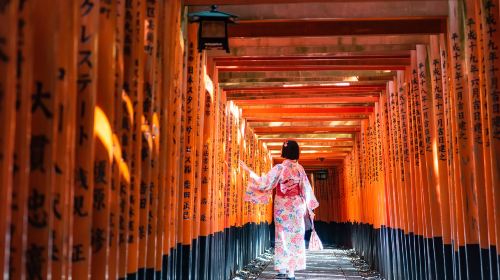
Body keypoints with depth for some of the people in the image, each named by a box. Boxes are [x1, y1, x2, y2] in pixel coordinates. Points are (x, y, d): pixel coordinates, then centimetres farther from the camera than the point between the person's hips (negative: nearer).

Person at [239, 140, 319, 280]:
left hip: (282, 206, -2)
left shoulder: (279, 168, -11)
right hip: (297, 206, 2)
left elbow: (264, 183, -13)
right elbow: (306, 189, 6)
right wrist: (309, 207, 14)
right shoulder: (300, 168, 1)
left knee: (283, 236, 6)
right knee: (295, 236, 5)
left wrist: (249, 170, -8)